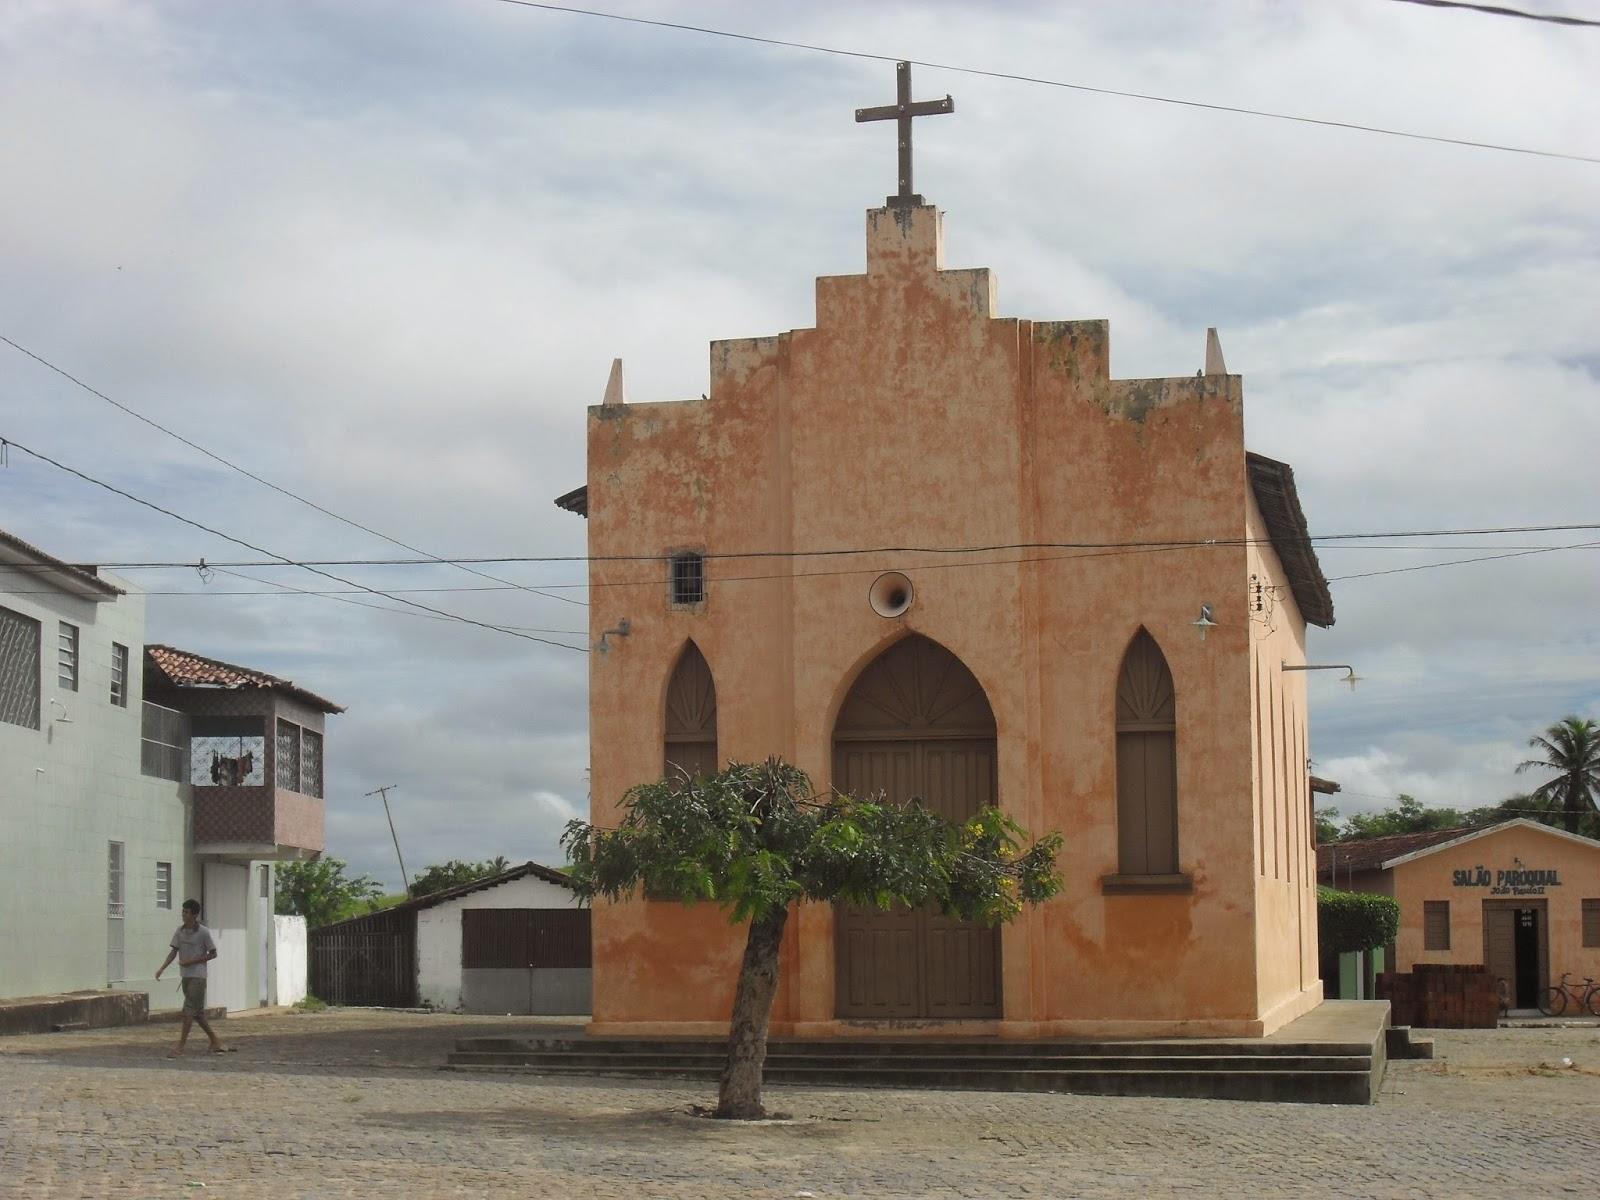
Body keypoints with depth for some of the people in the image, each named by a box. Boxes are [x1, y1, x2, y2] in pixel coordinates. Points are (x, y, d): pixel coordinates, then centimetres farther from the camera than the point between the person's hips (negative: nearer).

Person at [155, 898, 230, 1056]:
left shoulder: (203, 932, -10)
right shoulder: (180, 931, 5)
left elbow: (213, 954, -5)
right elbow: (174, 951, 5)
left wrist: (192, 961, -13)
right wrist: (162, 968, -9)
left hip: (198, 976, -6)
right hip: (185, 976, 6)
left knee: (189, 1009, -11)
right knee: (198, 1012, 10)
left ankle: (180, 1046, -10)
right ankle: (215, 1041, 20)